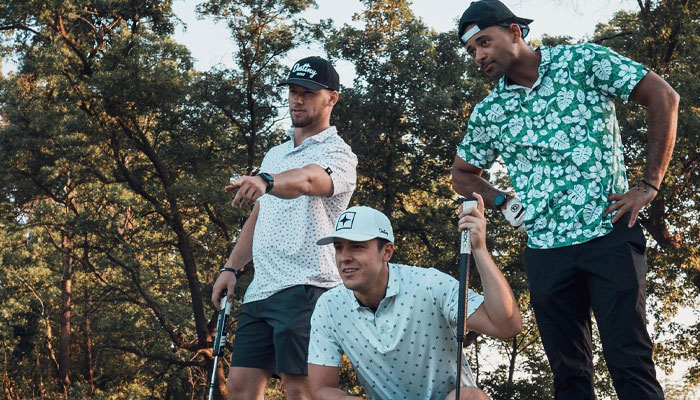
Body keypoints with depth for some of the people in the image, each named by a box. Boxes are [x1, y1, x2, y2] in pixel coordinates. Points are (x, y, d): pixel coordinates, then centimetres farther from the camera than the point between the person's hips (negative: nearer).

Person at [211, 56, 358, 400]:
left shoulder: (338, 154, -2)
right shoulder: (274, 155, 23)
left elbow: (307, 179, -25)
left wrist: (266, 182, -45)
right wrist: (231, 268, 15)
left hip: (305, 287, -7)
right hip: (260, 290, 8)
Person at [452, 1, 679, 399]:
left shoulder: (580, 61, -2)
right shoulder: (488, 112, 10)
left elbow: (663, 97, -3)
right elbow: (463, 174, 26)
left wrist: (650, 184, -6)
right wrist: (502, 202, 7)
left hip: (610, 235, -4)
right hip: (545, 250, 4)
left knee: (630, 360, -6)